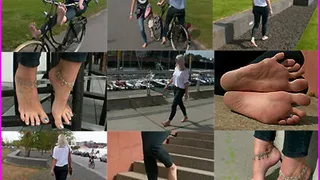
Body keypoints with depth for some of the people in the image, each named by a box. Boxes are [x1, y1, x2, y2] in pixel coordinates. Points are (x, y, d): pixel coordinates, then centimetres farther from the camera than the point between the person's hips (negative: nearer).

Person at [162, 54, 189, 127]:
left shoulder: (185, 71, -19)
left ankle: (168, 121, 4)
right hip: (175, 88, 8)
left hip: (181, 89, -8)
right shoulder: (176, 68, 2)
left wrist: (186, 93, -15)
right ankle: (185, 116, 41)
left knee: (174, 105, -5)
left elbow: (186, 83, -17)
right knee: (180, 103, 21)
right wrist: (167, 85, 16)